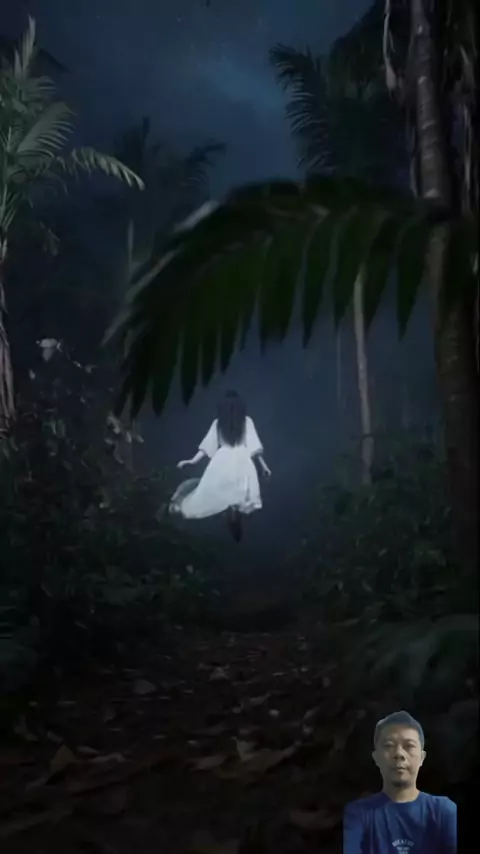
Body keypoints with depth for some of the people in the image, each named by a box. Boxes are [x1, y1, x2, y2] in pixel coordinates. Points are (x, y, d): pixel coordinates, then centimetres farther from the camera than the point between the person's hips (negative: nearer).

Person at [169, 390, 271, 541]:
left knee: (225, 499, 9)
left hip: (222, 461, 1)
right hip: (241, 461, -1)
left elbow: (208, 445, 8)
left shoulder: (218, 423, 11)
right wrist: (263, 465, 8)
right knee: (237, 499, -1)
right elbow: (254, 447, 3)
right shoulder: (246, 421, 7)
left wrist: (193, 461, 12)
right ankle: (236, 535, -7)